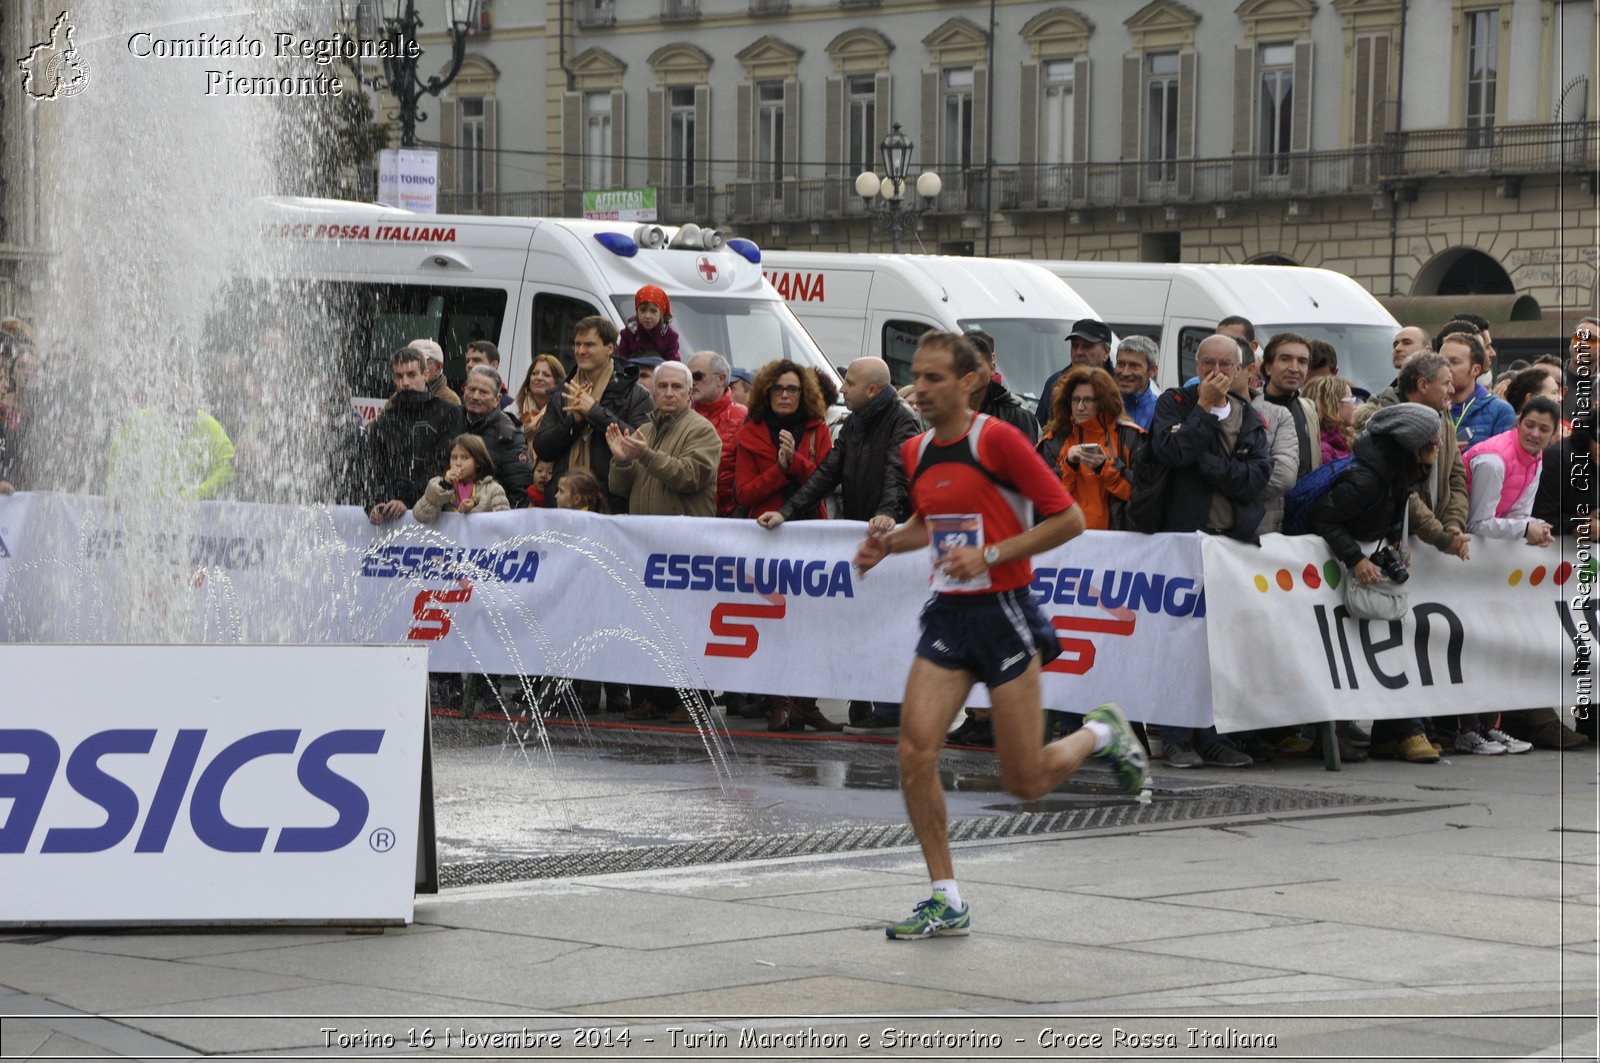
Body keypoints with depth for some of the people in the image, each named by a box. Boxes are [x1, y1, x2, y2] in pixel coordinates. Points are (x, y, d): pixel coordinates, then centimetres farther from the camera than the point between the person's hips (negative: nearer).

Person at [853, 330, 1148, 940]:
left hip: (1003, 612, -6)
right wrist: (887, 543, 7)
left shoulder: (998, 439, -13)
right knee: (915, 751, -12)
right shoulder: (916, 452, 8)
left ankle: (1101, 734, 32)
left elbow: (1068, 519, -11)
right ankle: (947, 902, -1)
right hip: (948, 615, 6)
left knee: (1026, 782, -1)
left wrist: (991, 553, -18)